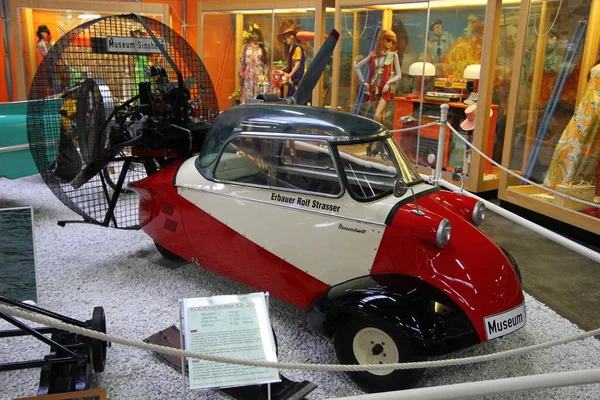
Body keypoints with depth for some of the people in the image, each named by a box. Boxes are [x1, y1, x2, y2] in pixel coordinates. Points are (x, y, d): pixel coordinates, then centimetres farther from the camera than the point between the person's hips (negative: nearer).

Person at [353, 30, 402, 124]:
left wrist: (389, 83, -15)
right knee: (380, 116, 12)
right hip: (374, 88, 3)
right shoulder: (373, 55, 3)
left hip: (386, 89, -3)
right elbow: (356, 67, 9)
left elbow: (399, 75, 0)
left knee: (377, 115, -14)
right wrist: (363, 81, 3)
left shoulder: (393, 55, -2)